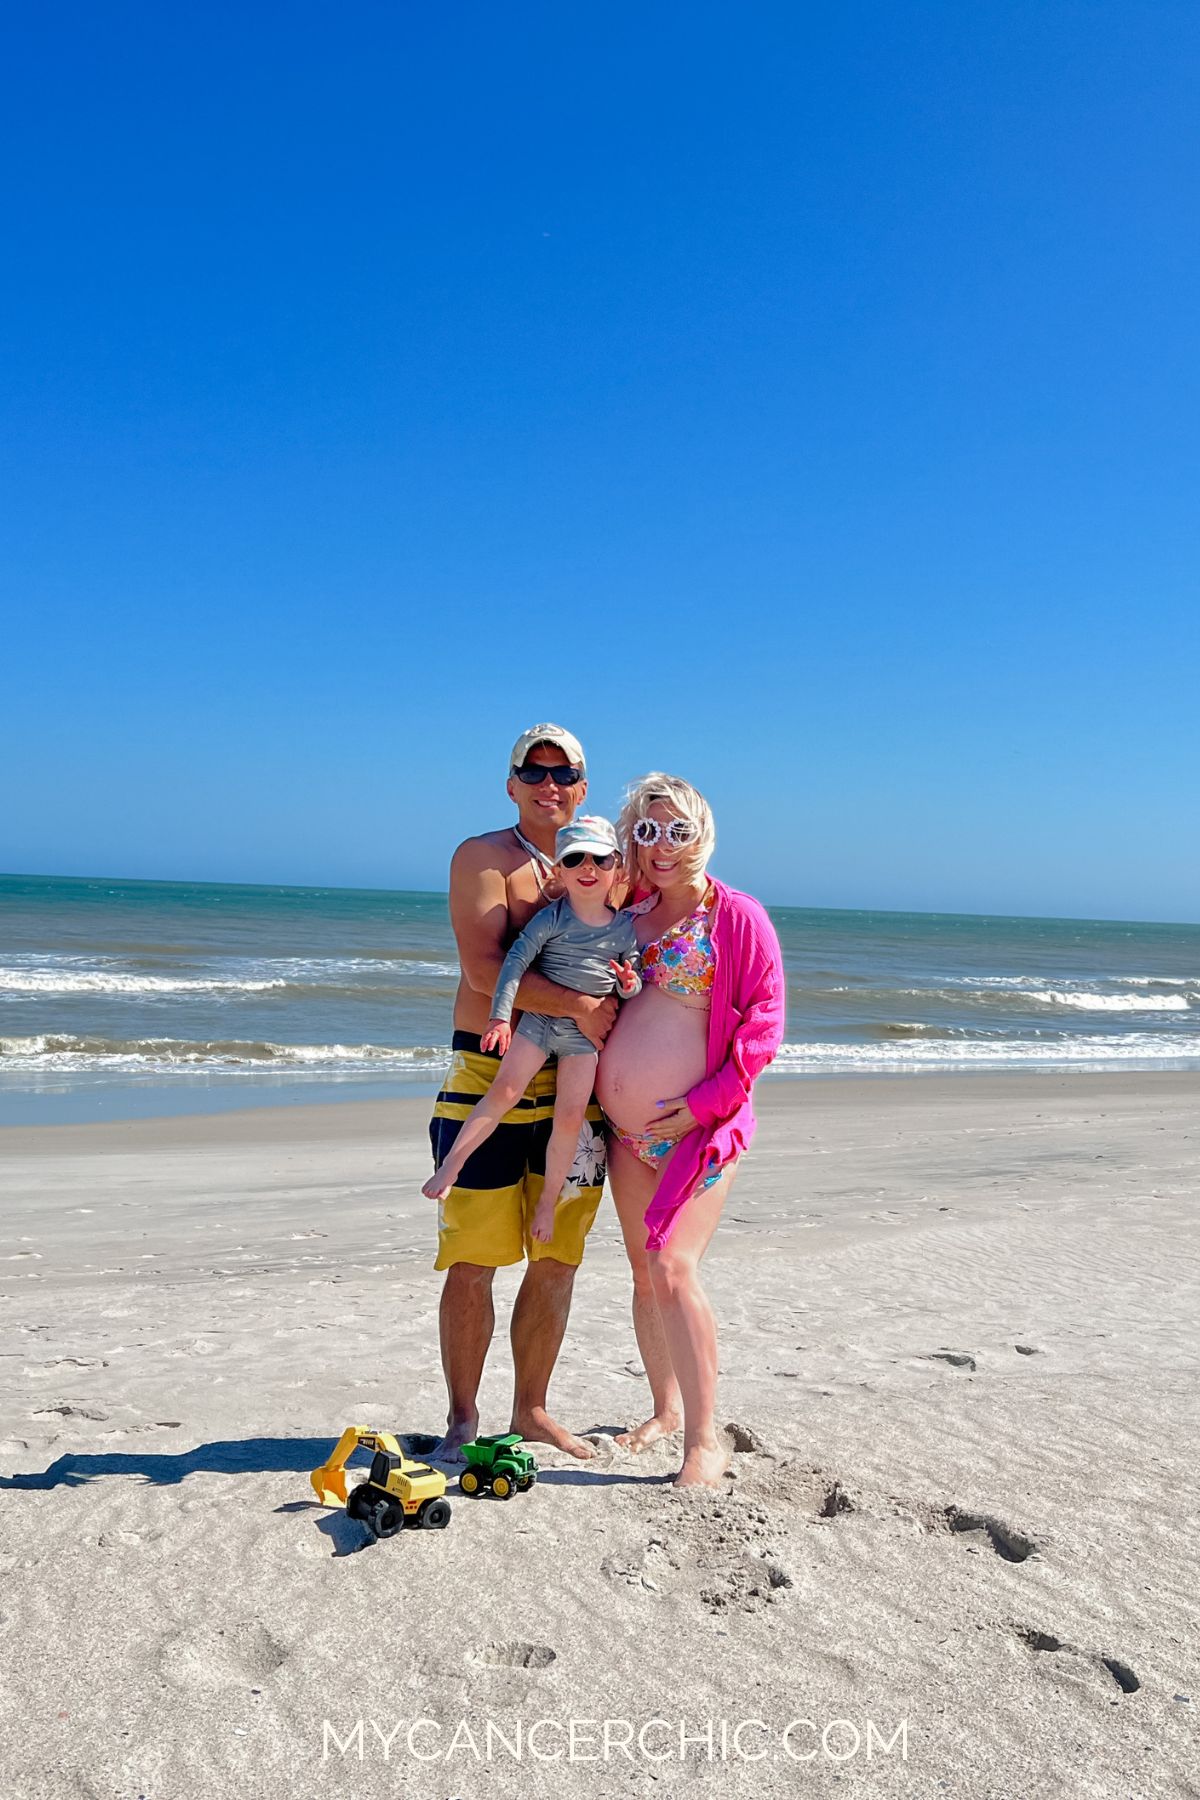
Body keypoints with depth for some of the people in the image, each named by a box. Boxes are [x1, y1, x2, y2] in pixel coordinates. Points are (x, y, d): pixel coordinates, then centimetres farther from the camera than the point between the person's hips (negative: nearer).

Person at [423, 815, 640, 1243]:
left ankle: (548, 1202, 13)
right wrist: (501, 1015, -18)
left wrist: (629, 983, -15)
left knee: (570, 1116, -1)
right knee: (505, 1090, -14)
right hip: (538, 1019, -1)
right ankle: (451, 1164, -2)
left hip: (586, 1031, 1)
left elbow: (630, 981, 10)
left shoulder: (625, 927, 1)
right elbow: (516, 961, -11)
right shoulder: (551, 918, -6)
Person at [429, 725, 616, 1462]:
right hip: (488, 1075, -5)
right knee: (473, 1259, -1)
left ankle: (532, 1409, 27)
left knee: (558, 1258, 10)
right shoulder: (483, 858, -3)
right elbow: (483, 968, -16)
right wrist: (576, 1005, -22)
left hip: (573, 1082, 5)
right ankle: (463, 1417, 17)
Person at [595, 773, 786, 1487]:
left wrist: (705, 1101, -15)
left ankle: (706, 1440, -4)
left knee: (673, 1268, -16)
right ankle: (667, 1409, 31)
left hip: (699, 1127, -6)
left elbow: (764, 1023, -9)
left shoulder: (739, 916, -6)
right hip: (626, 1131, 6)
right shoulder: (632, 913, 11)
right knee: (644, 1273, 13)